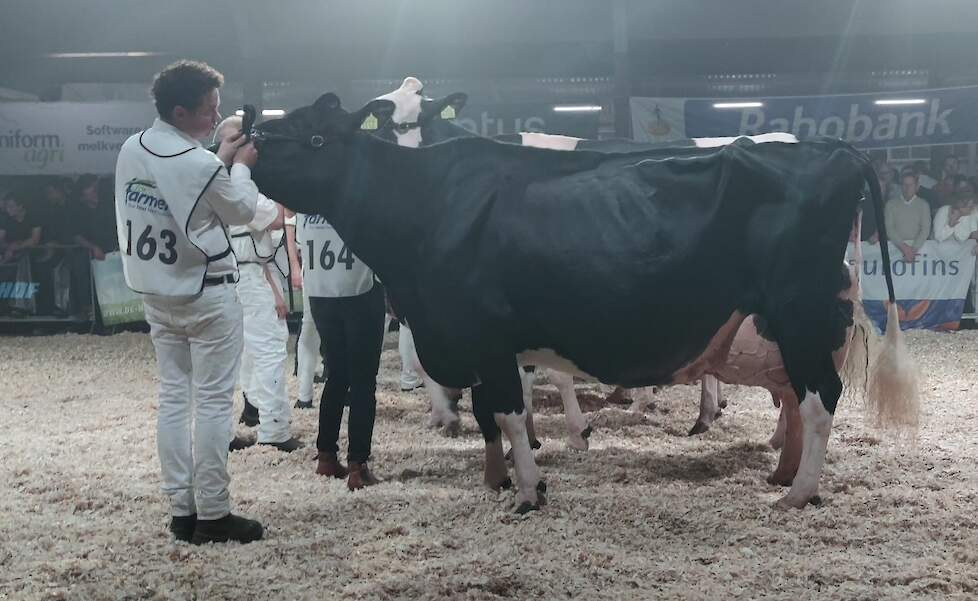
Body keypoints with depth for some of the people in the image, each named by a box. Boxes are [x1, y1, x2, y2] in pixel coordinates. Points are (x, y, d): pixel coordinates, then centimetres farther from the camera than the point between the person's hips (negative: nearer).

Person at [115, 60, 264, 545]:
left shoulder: (131, 150, 1)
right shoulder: (201, 165, -22)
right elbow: (242, 211, -5)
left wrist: (220, 158, 15)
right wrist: (241, 166, 10)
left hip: (156, 292, 8)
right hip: (206, 295, -7)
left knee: (173, 399, 11)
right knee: (213, 402, 0)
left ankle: (181, 510, 15)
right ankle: (212, 514, 4)